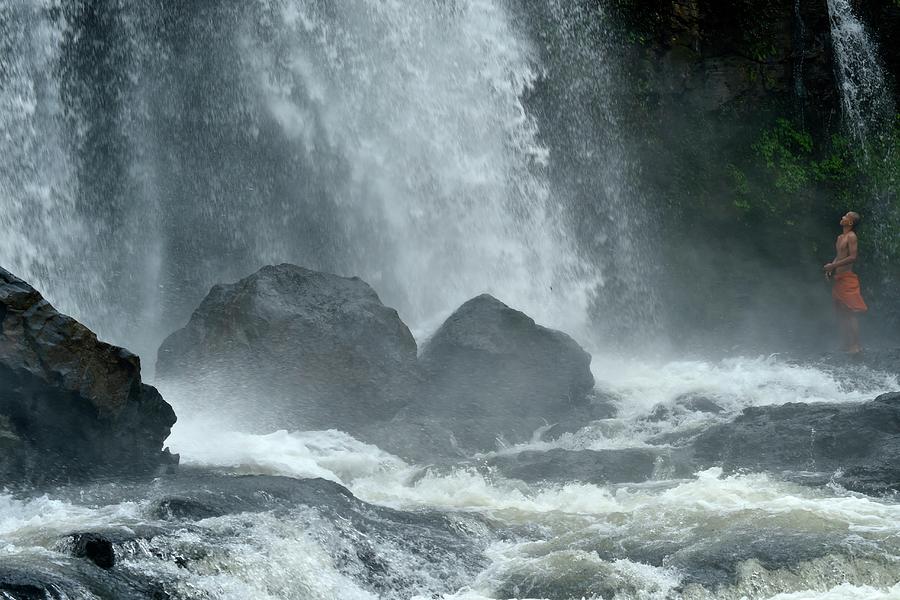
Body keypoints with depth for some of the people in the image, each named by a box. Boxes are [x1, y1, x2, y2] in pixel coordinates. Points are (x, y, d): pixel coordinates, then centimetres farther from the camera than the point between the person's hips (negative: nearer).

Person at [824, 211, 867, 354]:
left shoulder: (851, 237, -10)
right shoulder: (840, 237, 17)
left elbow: (852, 257, -19)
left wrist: (833, 266, -19)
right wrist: (831, 268, 7)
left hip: (847, 278, -10)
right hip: (838, 278, 10)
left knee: (849, 313, -11)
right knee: (841, 313, 11)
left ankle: (856, 345, -11)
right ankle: (847, 343, 17)